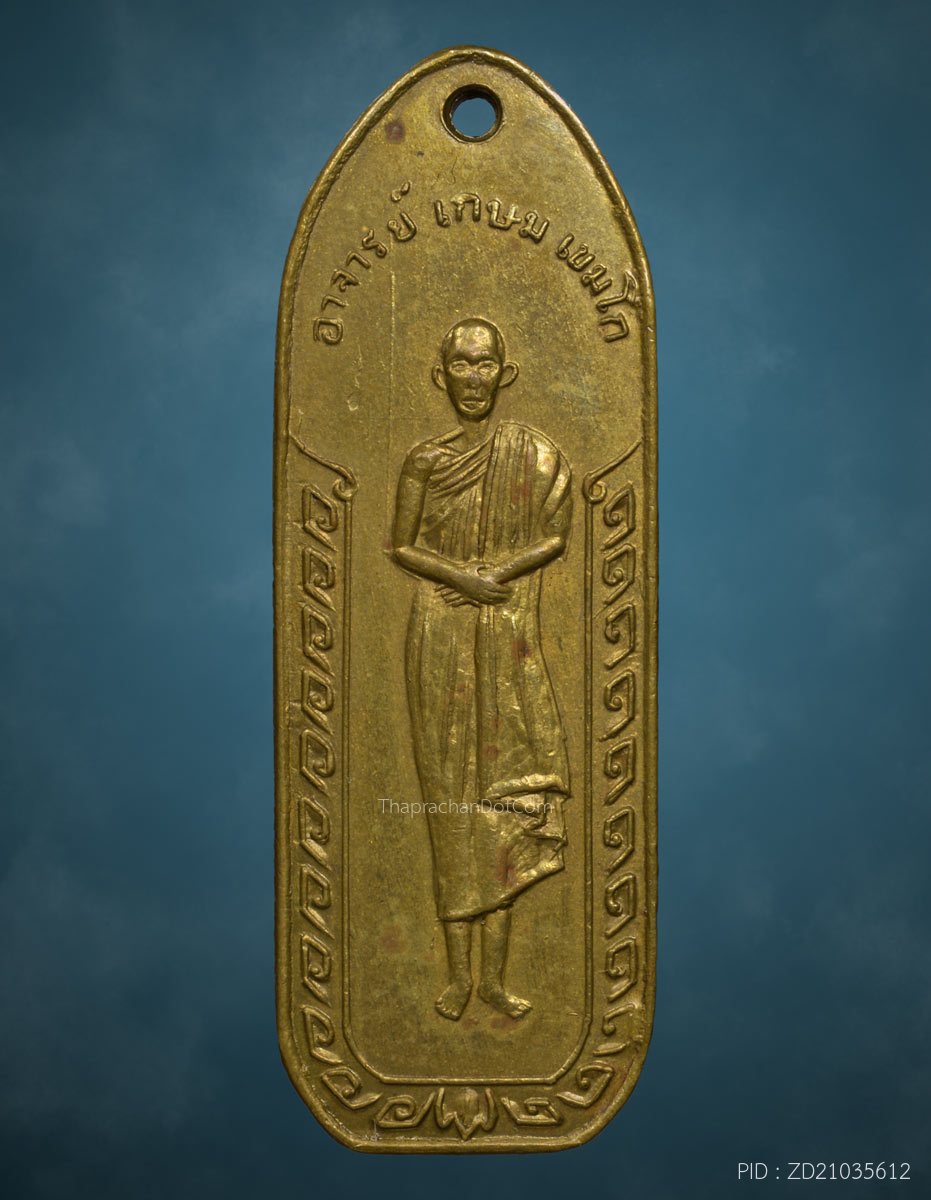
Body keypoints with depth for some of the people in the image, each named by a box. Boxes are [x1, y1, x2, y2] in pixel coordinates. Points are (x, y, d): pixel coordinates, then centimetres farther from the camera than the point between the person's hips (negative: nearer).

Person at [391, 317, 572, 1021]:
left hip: (508, 636, 0)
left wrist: (496, 575, -11)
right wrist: (460, 576, -10)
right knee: (451, 794, 2)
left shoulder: (533, 454, 2)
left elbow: (556, 536, 2)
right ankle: (459, 971, 10)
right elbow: (402, 546, 6)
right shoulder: (425, 460, 4)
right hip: (440, 638, 0)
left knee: (504, 789, -1)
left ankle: (494, 974, 7)